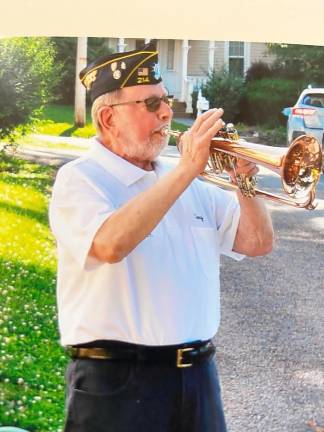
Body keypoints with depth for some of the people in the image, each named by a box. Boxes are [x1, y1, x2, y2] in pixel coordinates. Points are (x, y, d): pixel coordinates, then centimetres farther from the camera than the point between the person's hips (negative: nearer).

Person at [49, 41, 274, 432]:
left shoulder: (191, 184, 13)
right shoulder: (79, 179, -7)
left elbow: (257, 243, 14)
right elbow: (110, 245, -27)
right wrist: (186, 169, -23)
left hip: (198, 374, 6)